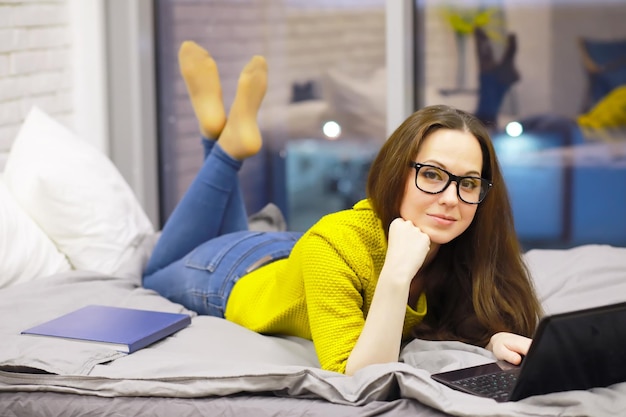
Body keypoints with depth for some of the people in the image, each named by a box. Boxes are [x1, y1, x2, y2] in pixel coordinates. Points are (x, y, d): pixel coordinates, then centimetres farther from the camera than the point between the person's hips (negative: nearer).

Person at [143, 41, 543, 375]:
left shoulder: (461, 247, -29)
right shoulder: (334, 245, -44)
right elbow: (358, 382, -49)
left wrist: (496, 338, -37)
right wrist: (397, 274, -58)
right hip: (232, 279, -4)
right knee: (159, 273, 30)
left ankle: (234, 138, 31)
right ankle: (229, 143, 24)